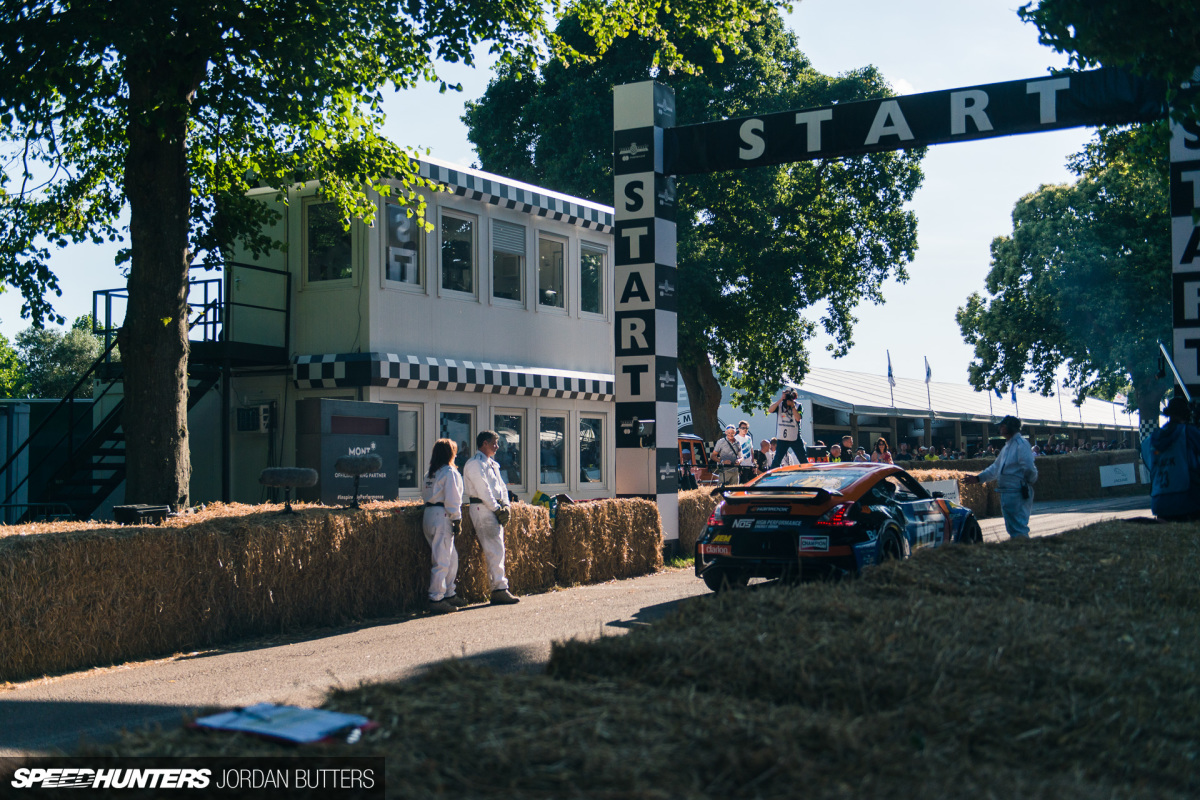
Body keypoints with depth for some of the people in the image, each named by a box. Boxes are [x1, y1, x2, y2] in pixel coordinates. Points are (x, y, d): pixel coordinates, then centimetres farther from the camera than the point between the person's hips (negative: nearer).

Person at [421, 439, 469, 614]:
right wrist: (457, 520, -9)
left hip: (428, 514, 9)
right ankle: (436, 599, -5)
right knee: (442, 561, -5)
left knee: (452, 557, 16)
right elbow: (452, 499, -13)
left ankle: (449, 594, 21)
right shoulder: (450, 472, -9)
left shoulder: (430, 473, 15)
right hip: (442, 516, -9)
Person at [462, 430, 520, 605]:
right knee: (495, 550, -12)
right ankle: (499, 589, -12)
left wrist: (506, 506, 3)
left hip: (495, 510, 9)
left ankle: (499, 589, 10)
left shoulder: (491, 464, 22)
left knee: (497, 550, 8)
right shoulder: (474, 464, -9)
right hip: (483, 510, -9)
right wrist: (497, 509, -14)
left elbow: (501, 487, 19)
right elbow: (483, 490, -16)